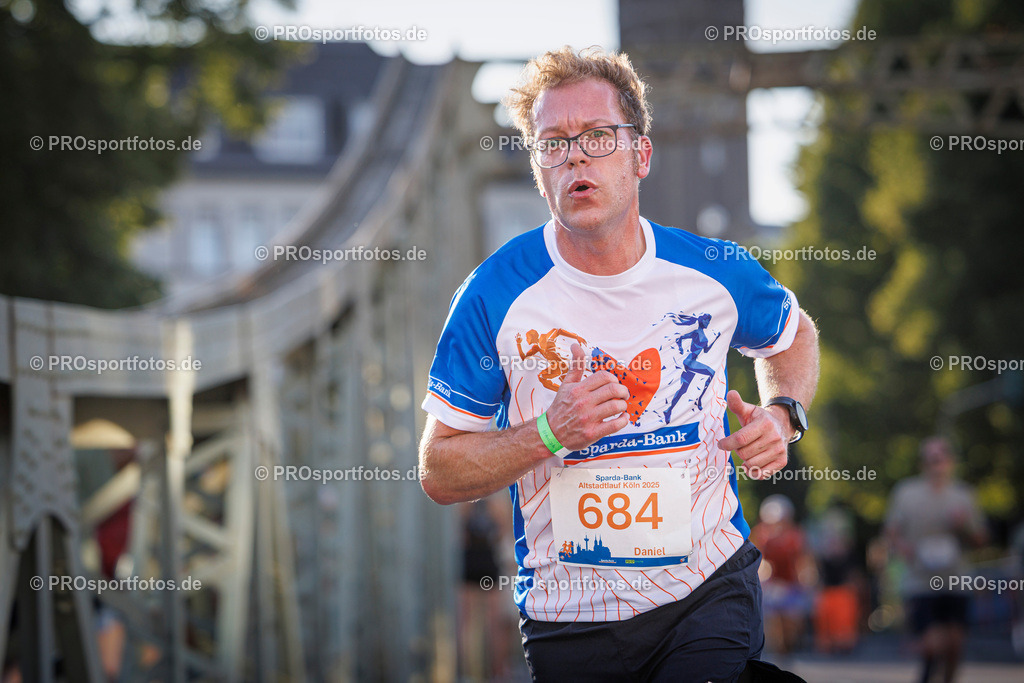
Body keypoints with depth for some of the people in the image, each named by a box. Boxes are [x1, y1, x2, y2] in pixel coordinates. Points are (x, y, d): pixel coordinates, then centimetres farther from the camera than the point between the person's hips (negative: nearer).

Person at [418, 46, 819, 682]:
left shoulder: (714, 272, -4)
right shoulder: (498, 294, -10)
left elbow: (794, 334, 20)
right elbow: (439, 473, -6)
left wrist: (782, 414, -1)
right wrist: (550, 433, -21)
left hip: (709, 589, 0)